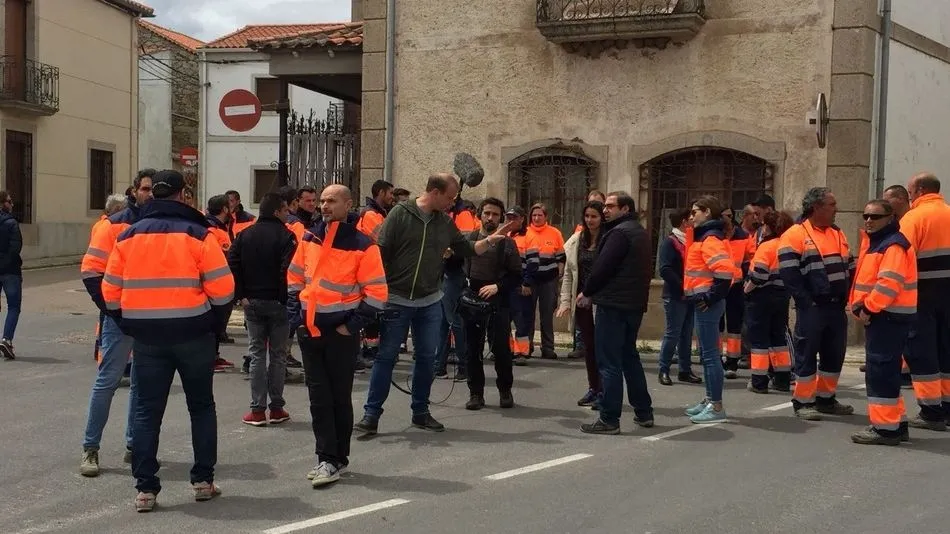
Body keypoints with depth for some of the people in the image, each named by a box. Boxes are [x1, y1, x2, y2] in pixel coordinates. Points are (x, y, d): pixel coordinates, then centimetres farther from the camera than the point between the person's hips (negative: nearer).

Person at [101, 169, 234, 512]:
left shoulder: (128, 236, 4)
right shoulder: (197, 234, -6)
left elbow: (111, 291, 5)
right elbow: (222, 288, -10)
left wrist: (128, 325, 16)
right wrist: (214, 323, 4)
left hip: (146, 335, 2)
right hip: (193, 333, -2)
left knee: (147, 411, 9)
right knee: (201, 407, 13)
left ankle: (145, 488, 8)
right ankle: (203, 480, 16)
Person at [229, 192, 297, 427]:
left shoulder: (245, 235, 6)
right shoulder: (286, 236, -8)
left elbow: (232, 264, -3)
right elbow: (288, 270, -18)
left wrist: (240, 295, -2)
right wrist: (285, 298, -9)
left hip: (252, 302, 3)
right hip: (277, 302, -3)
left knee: (256, 354, 8)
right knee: (278, 354, 7)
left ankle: (257, 409, 5)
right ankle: (276, 408, 10)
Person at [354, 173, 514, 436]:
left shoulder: (445, 221, 7)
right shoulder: (401, 214, -9)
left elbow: (467, 249, 16)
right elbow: (381, 252, -11)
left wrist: (490, 240, 2)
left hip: (430, 302, 5)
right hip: (396, 300, -5)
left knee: (427, 358, 10)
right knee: (386, 357, -1)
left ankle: (421, 412, 23)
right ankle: (371, 414, 6)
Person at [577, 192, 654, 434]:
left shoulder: (619, 233, -14)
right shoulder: (640, 232, 16)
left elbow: (602, 267, -19)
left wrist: (587, 292, -3)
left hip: (613, 305, -10)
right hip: (635, 304, 10)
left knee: (609, 362, -5)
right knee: (629, 357, 19)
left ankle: (609, 419, -4)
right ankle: (644, 412, 23)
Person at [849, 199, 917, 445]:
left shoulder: (894, 245, -14)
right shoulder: (877, 244, 19)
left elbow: (889, 283, -25)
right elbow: (867, 280, 22)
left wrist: (868, 308, -20)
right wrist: (859, 306, 7)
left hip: (889, 316, -11)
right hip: (879, 316, 11)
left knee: (880, 370, -9)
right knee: (885, 370, 15)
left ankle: (885, 428, -4)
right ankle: (896, 423, 24)